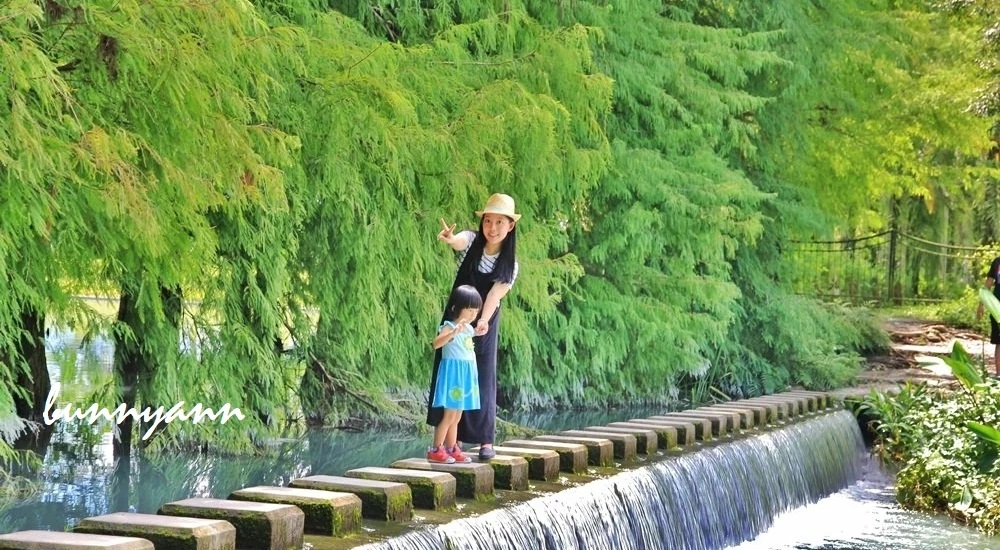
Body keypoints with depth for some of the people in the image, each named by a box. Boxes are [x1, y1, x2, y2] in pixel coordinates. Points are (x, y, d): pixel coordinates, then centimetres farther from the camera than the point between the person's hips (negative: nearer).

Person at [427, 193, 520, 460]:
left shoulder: (510, 265, -8)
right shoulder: (472, 241, -10)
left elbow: (494, 297, -19)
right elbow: (459, 241, -35)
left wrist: (482, 321, -39)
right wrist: (450, 238, -61)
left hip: (484, 326, -1)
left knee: (482, 379, -1)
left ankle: (486, 440, 5)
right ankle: (454, 437, 7)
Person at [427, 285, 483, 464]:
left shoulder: (468, 328, 14)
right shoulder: (449, 327, -13)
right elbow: (436, 343, -34)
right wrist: (454, 332, -43)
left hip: (466, 374, 8)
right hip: (453, 372, -8)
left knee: (456, 418, 13)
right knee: (449, 416, -8)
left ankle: (452, 449, 19)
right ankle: (436, 450, -3)